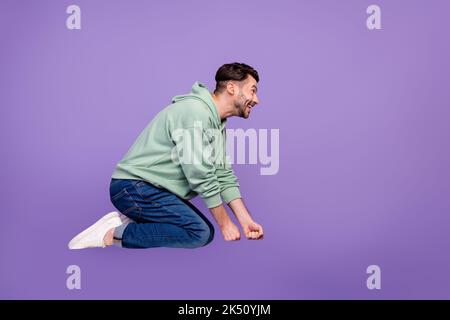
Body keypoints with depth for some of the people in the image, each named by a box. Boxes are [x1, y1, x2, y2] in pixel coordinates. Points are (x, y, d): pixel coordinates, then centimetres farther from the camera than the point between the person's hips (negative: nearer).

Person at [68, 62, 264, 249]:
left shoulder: (218, 123, 13)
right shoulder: (195, 112, -18)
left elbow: (223, 175, 11)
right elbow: (201, 176, -19)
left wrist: (246, 221, 2)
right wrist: (224, 223, -10)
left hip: (159, 190, 10)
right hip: (134, 187, -10)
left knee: (206, 232, 2)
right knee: (198, 232, -24)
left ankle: (126, 222, 3)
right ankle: (115, 234, -13)